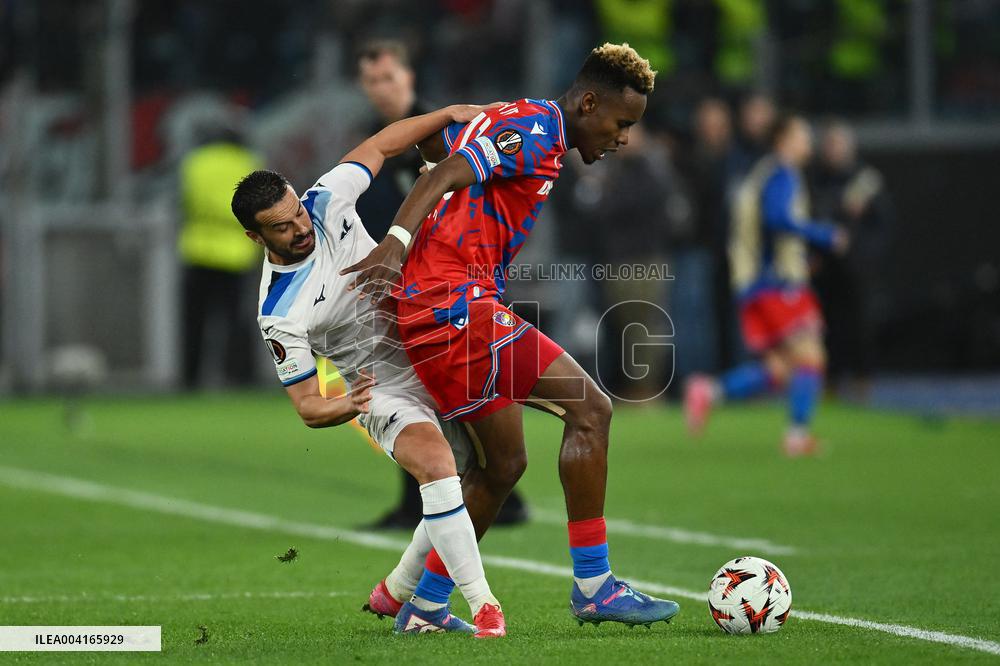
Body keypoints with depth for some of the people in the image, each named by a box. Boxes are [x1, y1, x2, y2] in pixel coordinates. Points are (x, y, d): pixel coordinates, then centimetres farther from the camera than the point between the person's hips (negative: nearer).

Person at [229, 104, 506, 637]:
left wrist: (451, 113, -1)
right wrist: (344, 408, -38)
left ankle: (420, 604, 18)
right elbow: (306, 405, -17)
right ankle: (481, 604, -26)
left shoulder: (327, 201, -10)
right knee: (438, 467, -30)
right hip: (386, 389, -6)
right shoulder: (280, 314, -22)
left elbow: (381, 146, 6)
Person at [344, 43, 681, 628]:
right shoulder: (538, 128, -9)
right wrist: (395, 246, -34)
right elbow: (447, 175, -21)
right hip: (455, 300, -11)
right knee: (590, 407, -14)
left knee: (505, 465, 16)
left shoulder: (514, 123, 21)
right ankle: (593, 586, -14)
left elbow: (431, 139, 32)